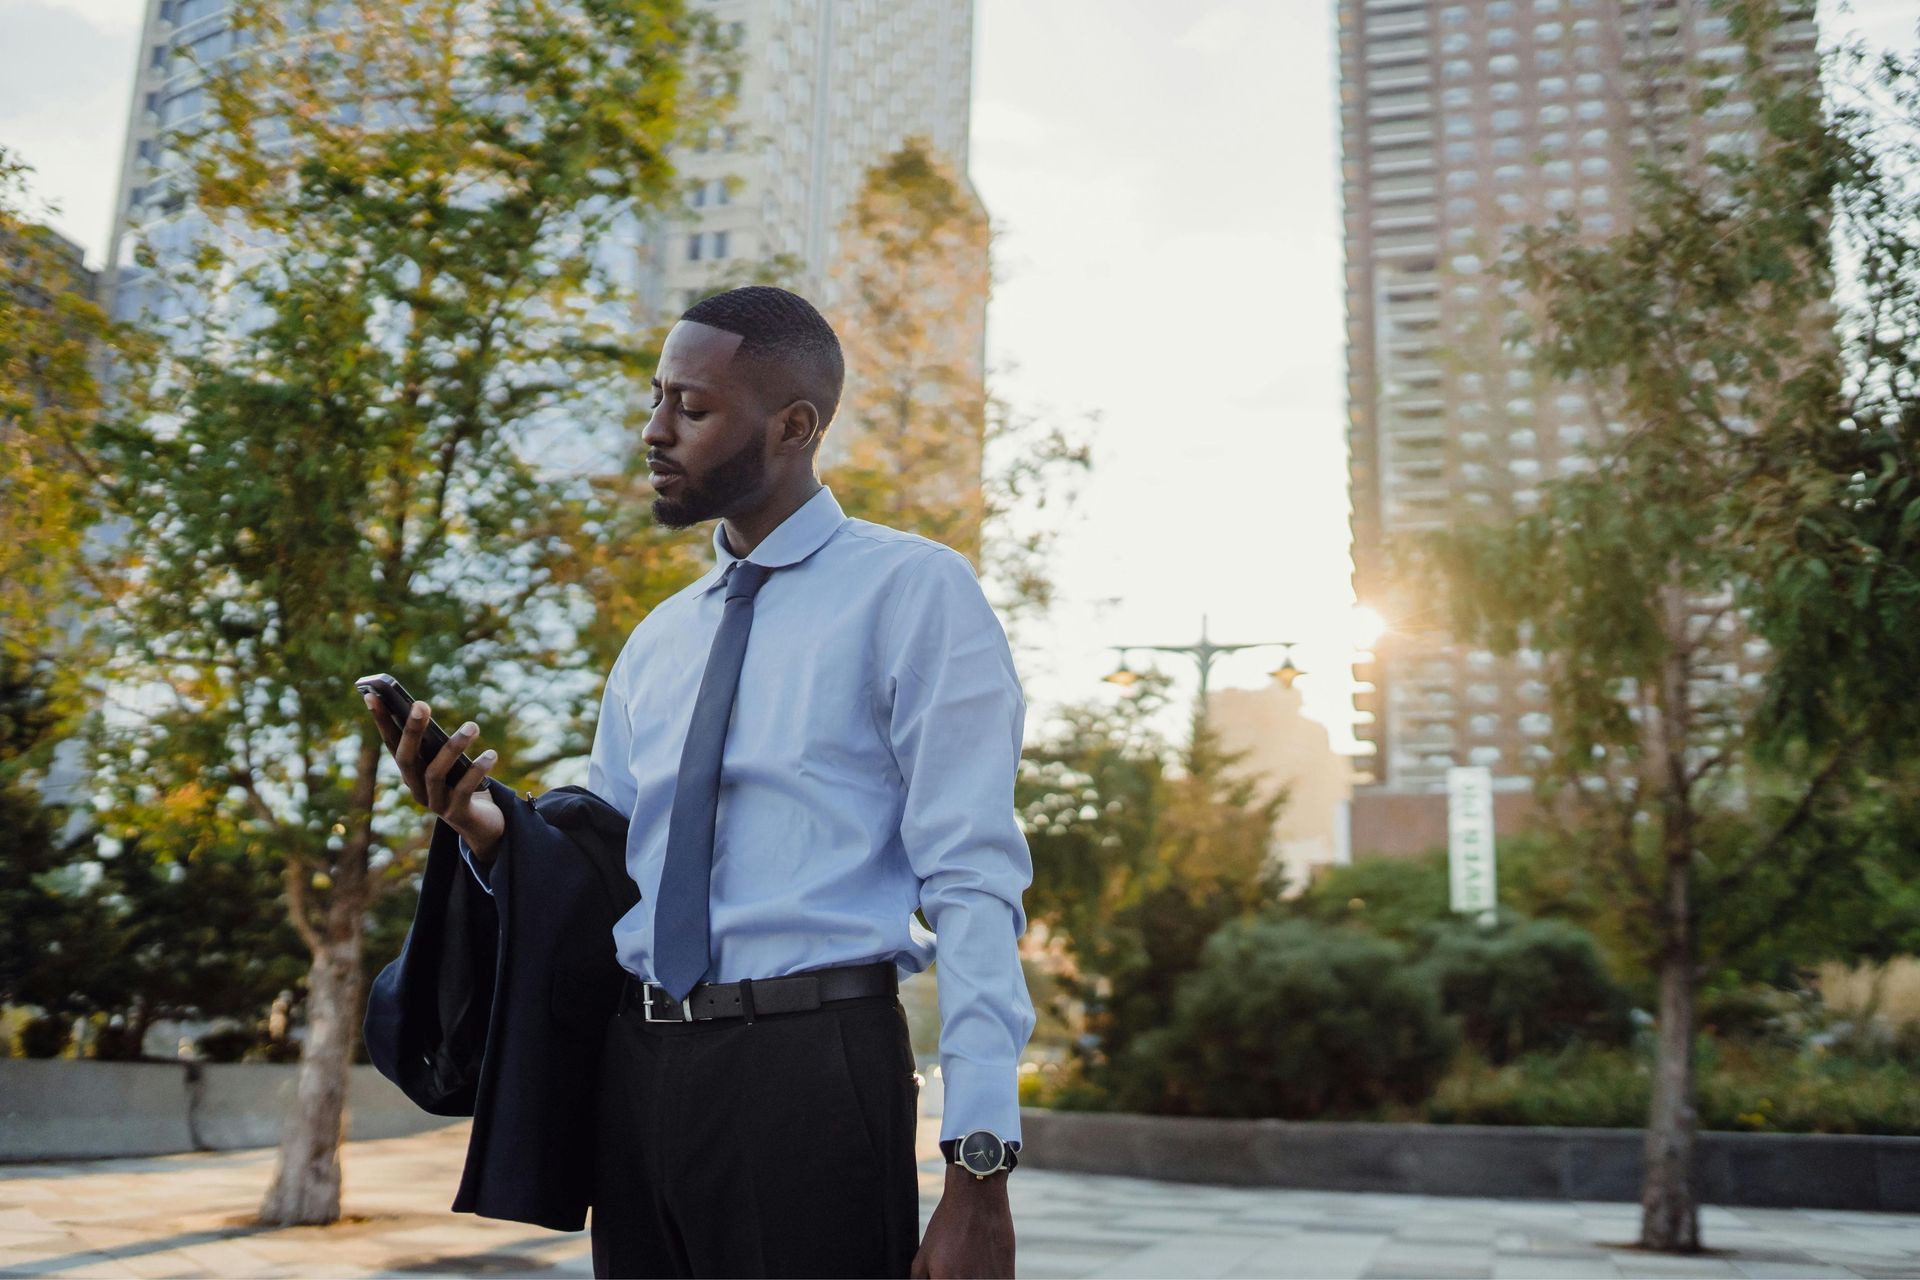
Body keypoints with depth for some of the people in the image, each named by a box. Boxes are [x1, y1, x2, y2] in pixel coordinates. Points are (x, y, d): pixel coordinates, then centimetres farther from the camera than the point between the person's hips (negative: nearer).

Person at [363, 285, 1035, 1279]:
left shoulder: (911, 592, -5)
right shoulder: (655, 643, 15)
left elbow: (972, 887, -11)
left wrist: (979, 1175, -17)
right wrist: (487, 830, -4)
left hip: (806, 1068, -6)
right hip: (635, 1072, 6)